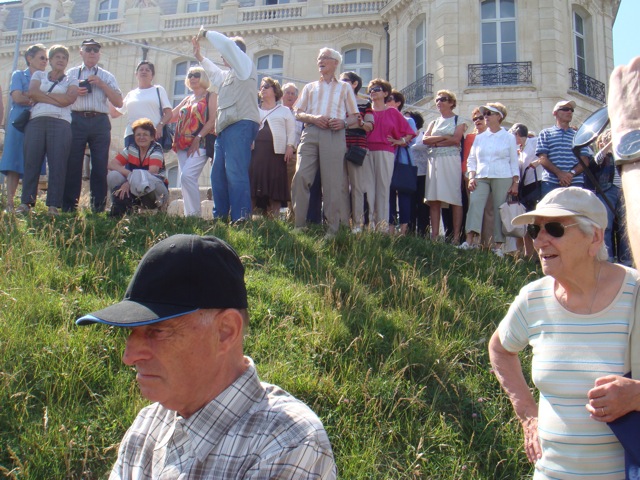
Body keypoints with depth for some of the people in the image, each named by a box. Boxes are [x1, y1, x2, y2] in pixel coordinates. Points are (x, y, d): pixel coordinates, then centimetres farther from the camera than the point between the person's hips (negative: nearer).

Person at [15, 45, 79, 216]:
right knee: (31, 162, -6)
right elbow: (32, 93, 2)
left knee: (57, 165, -9)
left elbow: (69, 99, -3)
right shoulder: (39, 75, 21)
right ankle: (25, 203, -6)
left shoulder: (71, 80, 17)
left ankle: (54, 206, -9)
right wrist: (57, 99, -4)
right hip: (36, 122, 1)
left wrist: (43, 94, 1)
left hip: (60, 123, -1)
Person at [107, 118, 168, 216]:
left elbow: (151, 173, -25)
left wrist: (129, 183, -32)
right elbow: (111, 164, -4)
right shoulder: (131, 149, 4)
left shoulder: (156, 149, -10)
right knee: (113, 175, -17)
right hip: (135, 191, 5)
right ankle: (120, 210, -10)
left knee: (143, 180, -38)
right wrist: (128, 173, -23)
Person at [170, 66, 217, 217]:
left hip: (200, 144, -7)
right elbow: (172, 116, 23)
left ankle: (195, 213, -17)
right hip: (183, 144, 7)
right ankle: (189, 214, 4)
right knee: (185, 179, 2)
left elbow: (213, 120, -6)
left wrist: (198, 138, -15)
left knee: (187, 176, -22)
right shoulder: (187, 99, 24)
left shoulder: (211, 96, 5)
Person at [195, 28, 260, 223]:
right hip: (225, 128, 10)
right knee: (218, 175, 8)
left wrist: (206, 33, 7)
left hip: (240, 125, -10)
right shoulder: (228, 74, 31)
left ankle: (241, 219, -25)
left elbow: (226, 44, -8)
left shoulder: (245, 65, 5)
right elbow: (214, 72, 53)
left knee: (235, 173, -20)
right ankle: (220, 217, 11)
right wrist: (199, 57, 48)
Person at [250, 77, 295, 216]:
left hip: (276, 152, -2)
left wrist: (290, 147, -6)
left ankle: (274, 217, -5)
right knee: (253, 182, -7)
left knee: (275, 184, -6)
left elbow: (291, 130, 8)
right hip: (255, 150, 2)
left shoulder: (285, 111, 16)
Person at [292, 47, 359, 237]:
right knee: (300, 176, -14)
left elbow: (355, 117, 15)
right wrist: (313, 118, -5)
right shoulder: (310, 87, 27)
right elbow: (298, 113, 16)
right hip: (310, 133, 2)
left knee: (333, 183, -8)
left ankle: (333, 229, -7)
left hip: (334, 135, -2)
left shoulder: (344, 88, 22)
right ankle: (298, 224, -10)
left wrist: (343, 123, -8)